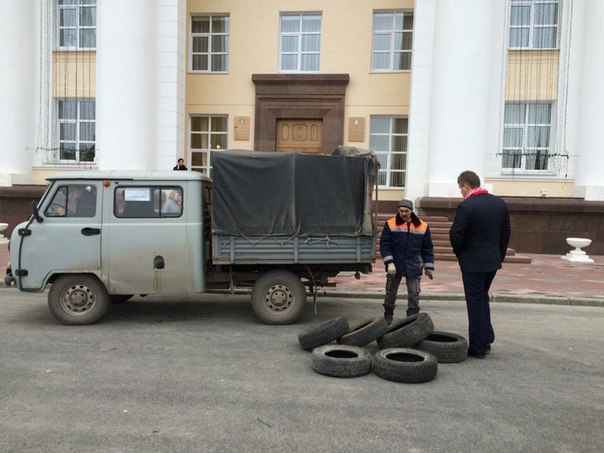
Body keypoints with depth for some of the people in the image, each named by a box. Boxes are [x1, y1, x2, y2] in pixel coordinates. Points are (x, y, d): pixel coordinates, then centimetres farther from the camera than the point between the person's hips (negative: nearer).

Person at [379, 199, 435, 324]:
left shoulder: (423, 226, 0)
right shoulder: (390, 224, -4)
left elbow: (428, 248, 6)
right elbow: (384, 244, -6)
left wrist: (429, 267, 5)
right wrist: (389, 262, -16)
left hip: (413, 267, 0)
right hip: (395, 266, 0)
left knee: (414, 294, 1)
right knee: (390, 292, 11)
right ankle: (388, 316, 28)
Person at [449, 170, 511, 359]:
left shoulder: (466, 206, -17)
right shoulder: (500, 203, 5)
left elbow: (455, 235, -17)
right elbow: (506, 233, 9)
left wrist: (459, 253, 1)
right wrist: (500, 255, 16)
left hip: (472, 262, -6)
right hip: (493, 260, 7)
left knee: (475, 303, 3)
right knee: (482, 298, 23)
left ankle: (478, 348, 11)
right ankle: (486, 339, 26)